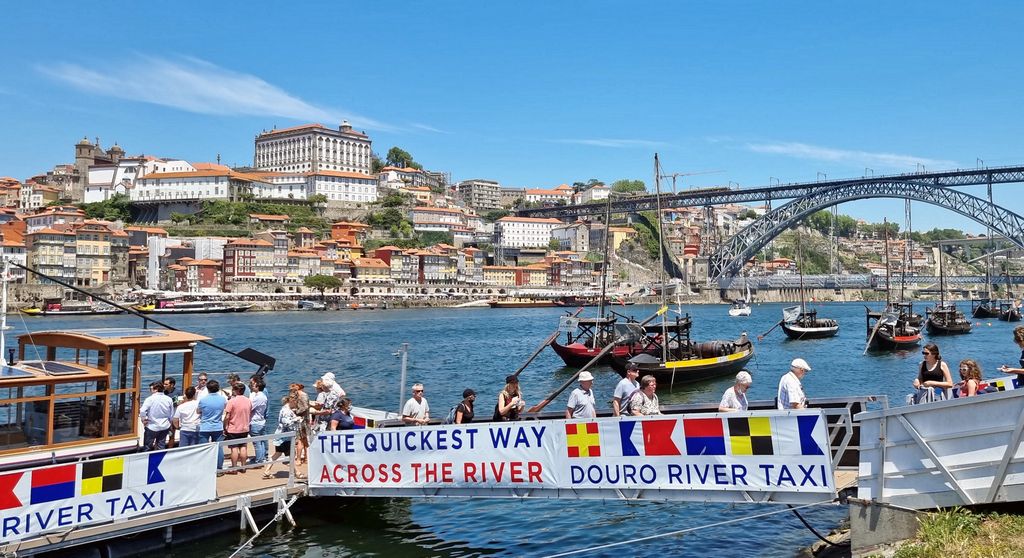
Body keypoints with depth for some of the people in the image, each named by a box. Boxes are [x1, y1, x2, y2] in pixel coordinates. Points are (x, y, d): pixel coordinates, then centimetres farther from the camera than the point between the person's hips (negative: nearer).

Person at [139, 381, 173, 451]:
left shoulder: (150, 399, -15)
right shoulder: (169, 399, -1)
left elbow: (142, 411, -24)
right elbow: (172, 414, 5)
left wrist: (143, 420, -6)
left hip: (152, 427, -4)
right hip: (165, 427, 4)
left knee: (147, 447, 8)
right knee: (161, 446, 13)